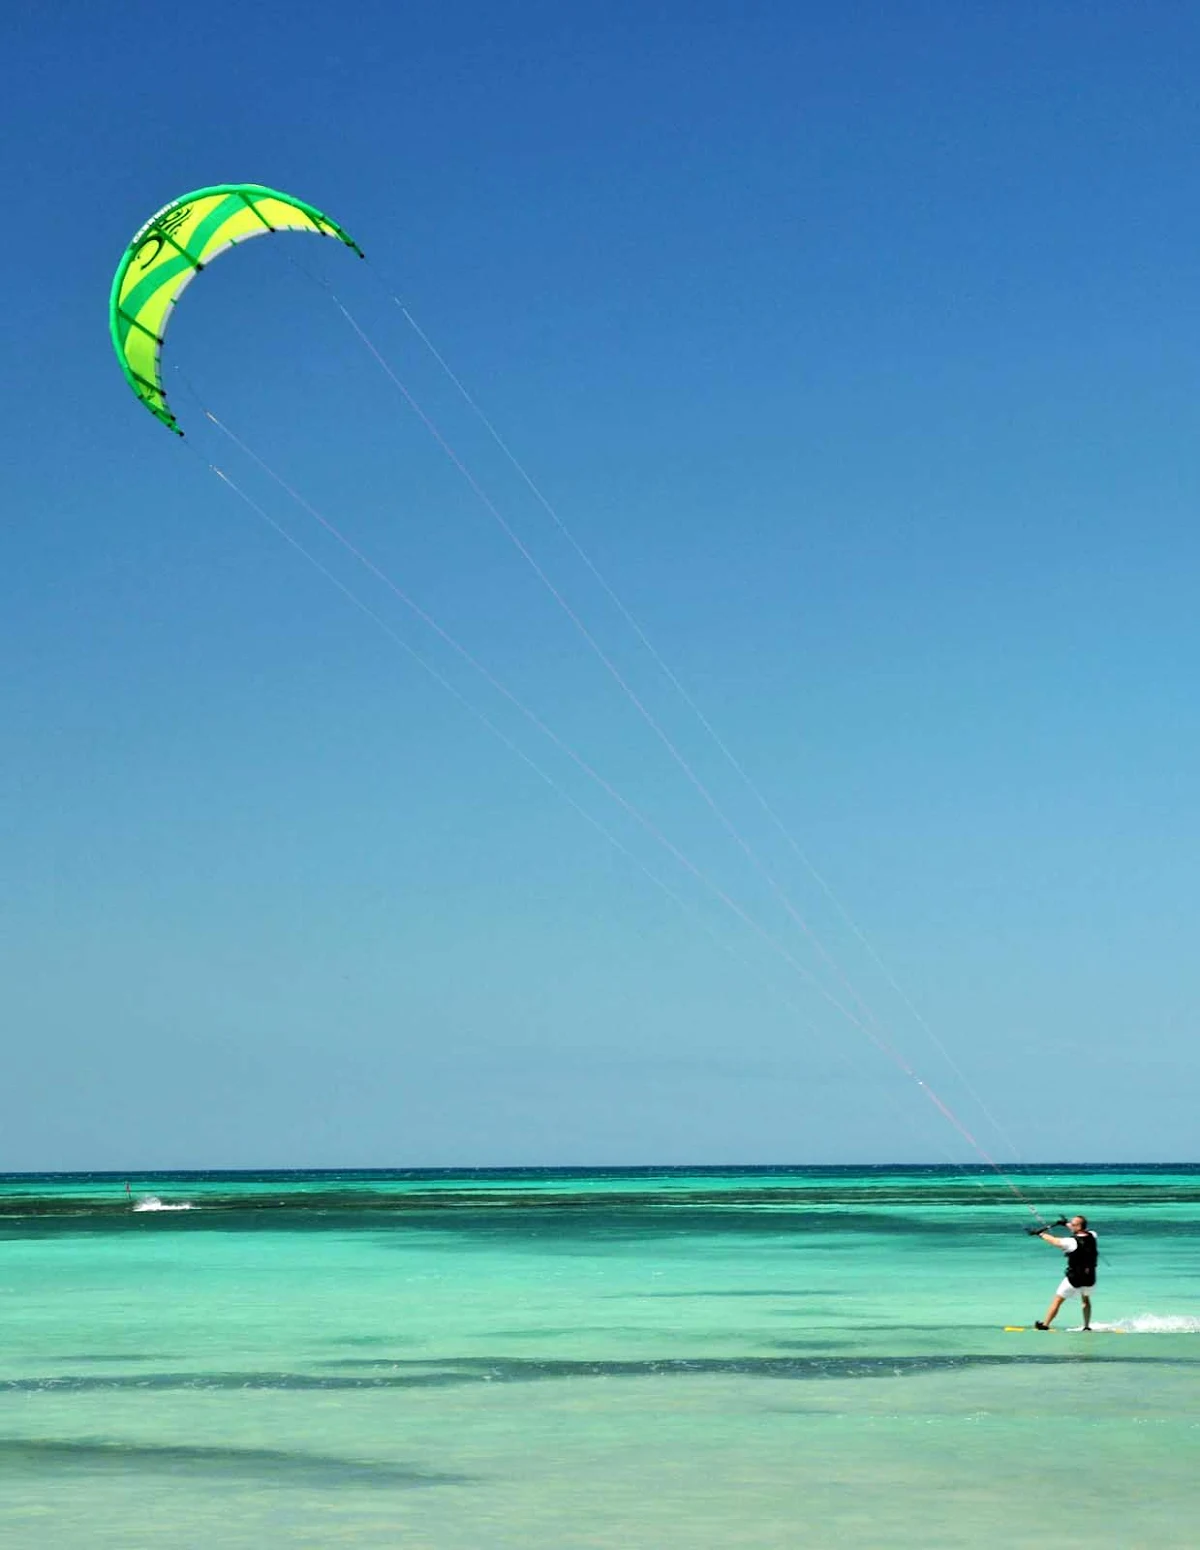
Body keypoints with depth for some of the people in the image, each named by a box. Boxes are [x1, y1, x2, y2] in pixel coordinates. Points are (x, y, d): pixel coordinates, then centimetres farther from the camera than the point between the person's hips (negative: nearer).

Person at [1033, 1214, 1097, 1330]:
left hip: (1074, 1278, -5)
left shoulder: (1072, 1242, -22)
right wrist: (1066, 1224, 25)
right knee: (1086, 1299, 30)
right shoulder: (1092, 1237, -5)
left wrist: (1040, 1234, 1)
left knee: (1057, 1300, 8)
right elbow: (1083, 1231, 17)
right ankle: (1087, 1326, 30)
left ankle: (1045, 1324, 15)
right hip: (1089, 1278, 5)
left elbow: (1055, 1241, -13)